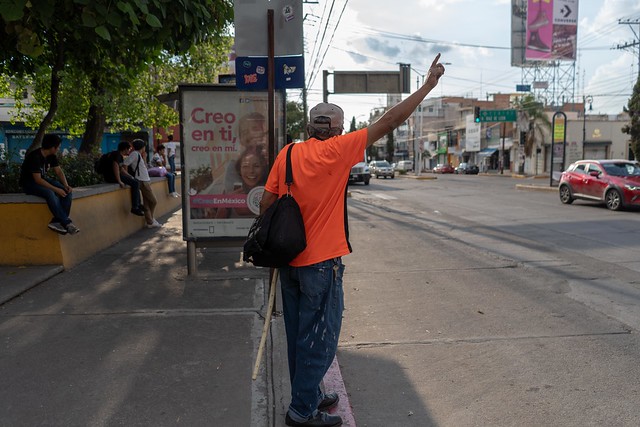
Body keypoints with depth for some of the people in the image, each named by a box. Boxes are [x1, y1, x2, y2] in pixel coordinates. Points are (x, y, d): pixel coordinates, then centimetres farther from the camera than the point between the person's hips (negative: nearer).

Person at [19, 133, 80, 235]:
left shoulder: (51, 156, -1)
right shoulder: (35, 157, -25)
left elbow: (59, 171, 2)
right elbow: (38, 179, -29)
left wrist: (66, 185, -16)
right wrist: (56, 189, -32)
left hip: (42, 179, 8)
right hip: (29, 183, -8)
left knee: (67, 192, -14)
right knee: (50, 193, -37)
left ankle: (57, 222, -21)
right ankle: (66, 223, -30)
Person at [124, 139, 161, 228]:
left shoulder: (138, 154, 16)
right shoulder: (135, 154, -12)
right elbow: (124, 165, -19)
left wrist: (144, 158, 10)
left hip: (146, 180, 9)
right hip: (143, 181, -9)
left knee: (147, 203, 10)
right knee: (153, 201, -4)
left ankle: (150, 222, 14)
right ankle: (150, 221, 8)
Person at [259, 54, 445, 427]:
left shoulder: (287, 154, 3)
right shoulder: (337, 150, -13)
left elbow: (266, 204, 3)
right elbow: (389, 122, -11)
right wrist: (429, 84, -4)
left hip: (289, 259, 7)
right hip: (321, 261, -7)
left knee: (300, 335, 18)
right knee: (321, 339, 6)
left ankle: (308, 395, 33)